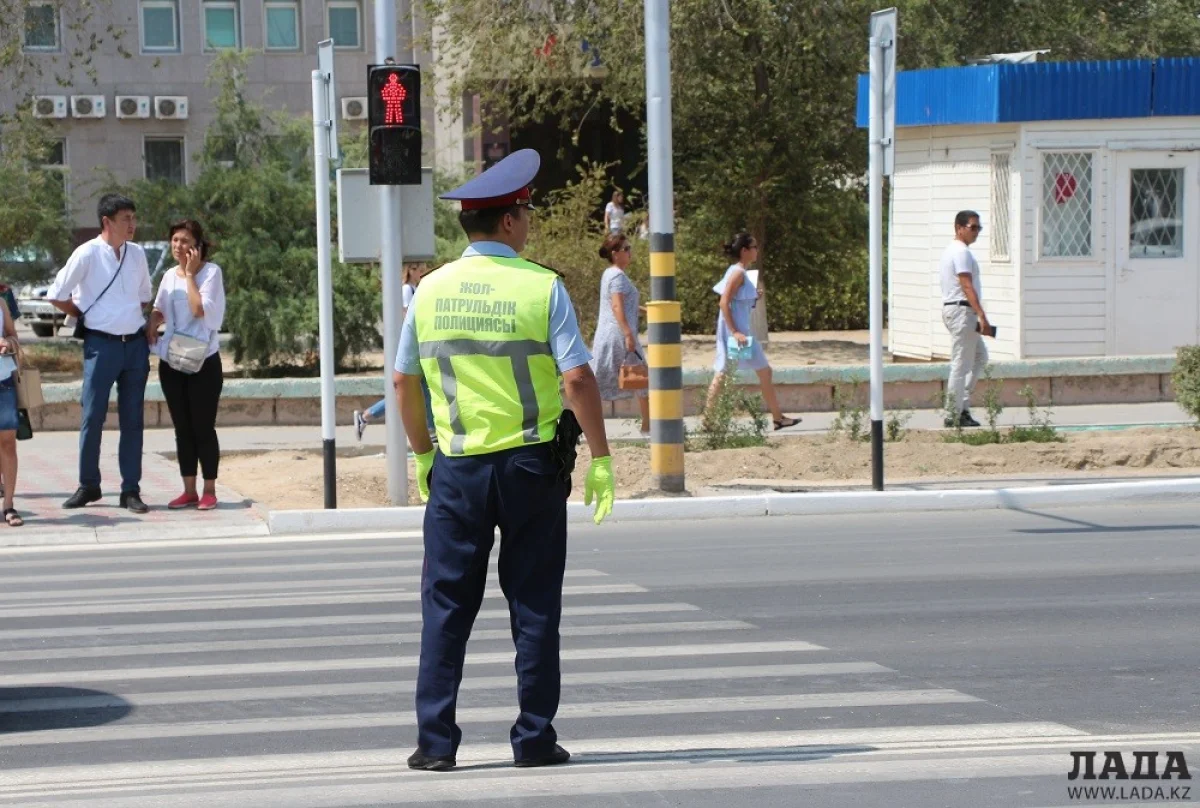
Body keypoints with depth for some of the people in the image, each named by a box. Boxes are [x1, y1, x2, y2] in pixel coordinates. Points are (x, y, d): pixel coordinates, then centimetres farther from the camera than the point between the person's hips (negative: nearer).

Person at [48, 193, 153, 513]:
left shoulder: (137, 254, 8)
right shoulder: (87, 254, -7)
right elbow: (56, 295, -4)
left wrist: (146, 327, 12)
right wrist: (86, 318, 3)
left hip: (135, 343, 4)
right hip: (101, 344, -4)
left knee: (132, 420, 5)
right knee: (92, 417, -2)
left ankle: (131, 490, 9)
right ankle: (88, 485, 11)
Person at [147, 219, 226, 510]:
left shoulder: (211, 272, -7)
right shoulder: (169, 276, 11)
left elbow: (201, 310, -20)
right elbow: (159, 309, 25)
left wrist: (190, 275, -14)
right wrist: (152, 326, 4)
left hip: (203, 362, -6)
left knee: (203, 427, -2)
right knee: (182, 428, 8)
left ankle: (209, 491, 5)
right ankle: (189, 490, 14)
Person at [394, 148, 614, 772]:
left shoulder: (432, 289, 3)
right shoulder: (541, 286, -8)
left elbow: (404, 380, 9)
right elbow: (576, 377, -13)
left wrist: (421, 452, 21)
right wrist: (600, 457, -6)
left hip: (456, 468, 3)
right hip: (531, 463, -2)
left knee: (446, 605, 7)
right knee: (534, 605, 6)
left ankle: (436, 740, 5)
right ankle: (534, 739, 8)